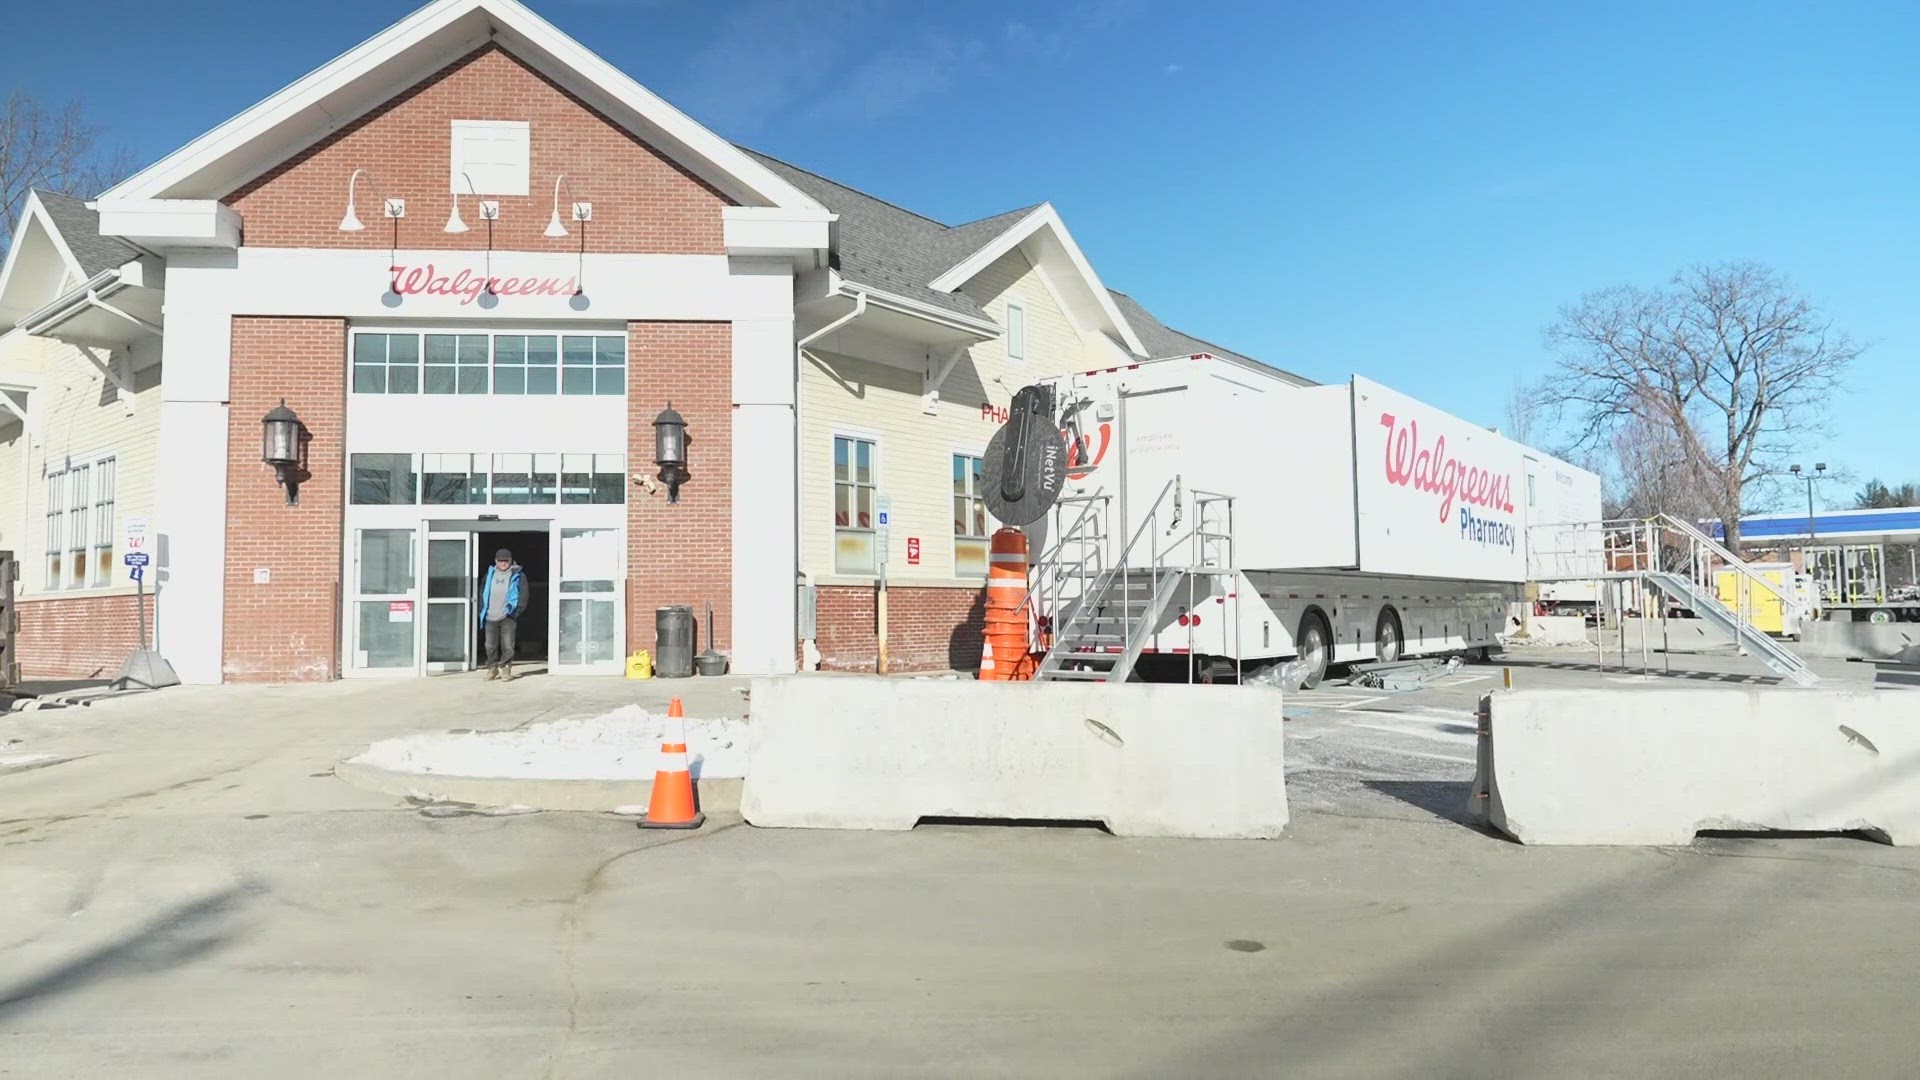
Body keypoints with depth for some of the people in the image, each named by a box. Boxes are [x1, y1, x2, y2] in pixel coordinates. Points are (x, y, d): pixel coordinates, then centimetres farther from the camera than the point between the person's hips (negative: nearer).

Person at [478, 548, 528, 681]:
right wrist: (482, 611, 8)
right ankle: (492, 668, 19)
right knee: (491, 645, 8)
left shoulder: (518, 576, 2)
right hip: (490, 617, 4)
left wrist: (516, 611, -9)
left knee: (507, 645, -6)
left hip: (507, 617, -4)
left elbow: (523, 595, -1)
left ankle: (506, 668, 1)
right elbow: (482, 594, 17)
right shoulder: (489, 575, 13)